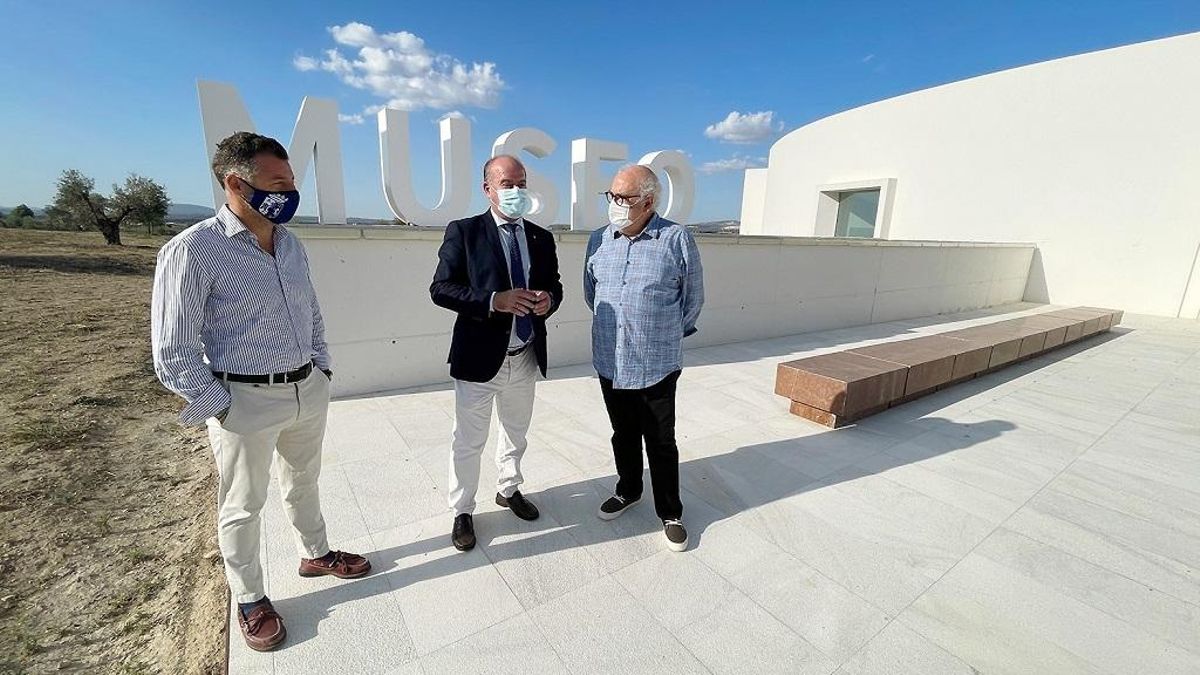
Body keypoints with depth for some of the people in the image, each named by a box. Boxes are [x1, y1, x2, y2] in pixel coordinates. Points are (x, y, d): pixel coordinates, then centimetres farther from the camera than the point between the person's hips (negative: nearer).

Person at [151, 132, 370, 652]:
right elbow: (173, 354, -14)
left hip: (309, 390, 6)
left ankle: (316, 554, 47)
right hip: (246, 401, -5)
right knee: (242, 506, 14)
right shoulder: (193, 251, -16)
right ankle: (249, 601, 36)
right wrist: (221, 408, -13)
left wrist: (321, 368, 11)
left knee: (303, 482, 24)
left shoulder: (289, 243, 4)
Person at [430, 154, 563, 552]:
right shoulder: (463, 232, -7)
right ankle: (462, 511, 31)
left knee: (516, 433, 22)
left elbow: (554, 285, 13)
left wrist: (549, 300, -11)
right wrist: (494, 300, -25)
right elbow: (440, 289, -11)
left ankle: (508, 489, 46)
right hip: (479, 356, -4)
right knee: (468, 441, 10)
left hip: (525, 357, 5)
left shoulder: (541, 238, 6)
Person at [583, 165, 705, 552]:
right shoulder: (599, 240, 2)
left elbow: (693, 299, 0)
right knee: (623, 435, 20)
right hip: (609, 362, 4)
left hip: (656, 365, -4)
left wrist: (666, 335, 9)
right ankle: (628, 490, 43)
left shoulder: (677, 240, -10)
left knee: (661, 443, 10)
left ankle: (670, 513, 29)